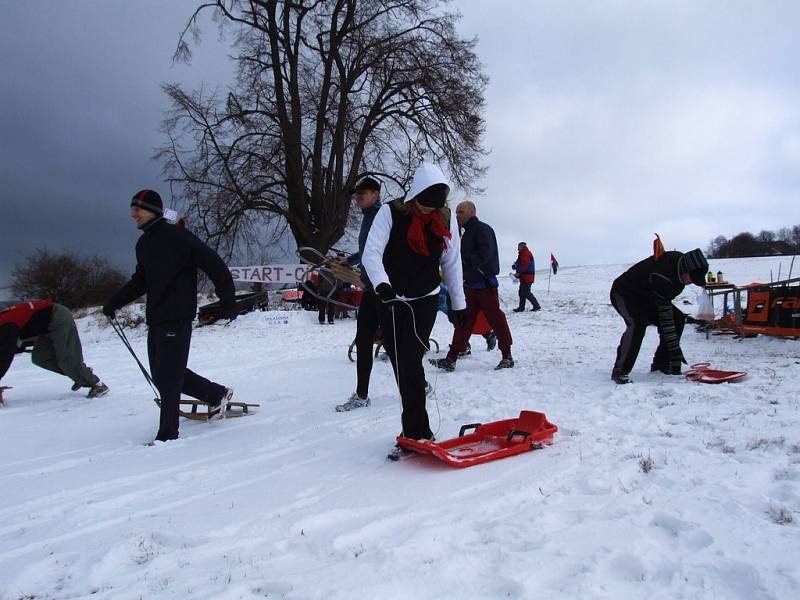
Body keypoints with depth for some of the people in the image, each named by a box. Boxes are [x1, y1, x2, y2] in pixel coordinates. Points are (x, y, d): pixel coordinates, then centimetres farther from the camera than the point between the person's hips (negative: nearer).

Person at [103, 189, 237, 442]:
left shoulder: (176, 236, -11)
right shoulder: (143, 244, 15)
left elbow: (214, 265, -11)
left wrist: (227, 301, -12)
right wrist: (114, 302, 16)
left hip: (177, 318, -9)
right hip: (155, 318, 9)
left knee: (168, 376, -6)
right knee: (161, 374, 13)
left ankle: (168, 433, 6)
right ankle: (217, 394, 28)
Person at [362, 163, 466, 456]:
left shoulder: (446, 218, -1)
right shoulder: (390, 213, -10)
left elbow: (452, 263, 6)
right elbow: (371, 254, -16)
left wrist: (459, 303, 9)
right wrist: (382, 284, -35)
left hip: (426, 300, 0)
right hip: (393, 302, 0)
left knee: (409, 364, -8)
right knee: (405, 365, -1)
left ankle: (416, 433, -2)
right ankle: (418, 431, 9)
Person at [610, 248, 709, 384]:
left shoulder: (681, 260, -11)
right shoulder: (662, 277, -37)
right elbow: (665, 315, -35)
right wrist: (675, 349, -32)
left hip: (647, 295, 9)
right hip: (623, 295, -9)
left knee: (678, 319, -2)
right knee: (638, 323, -34)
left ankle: (660, 363, 8)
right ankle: (620, 370, -26)